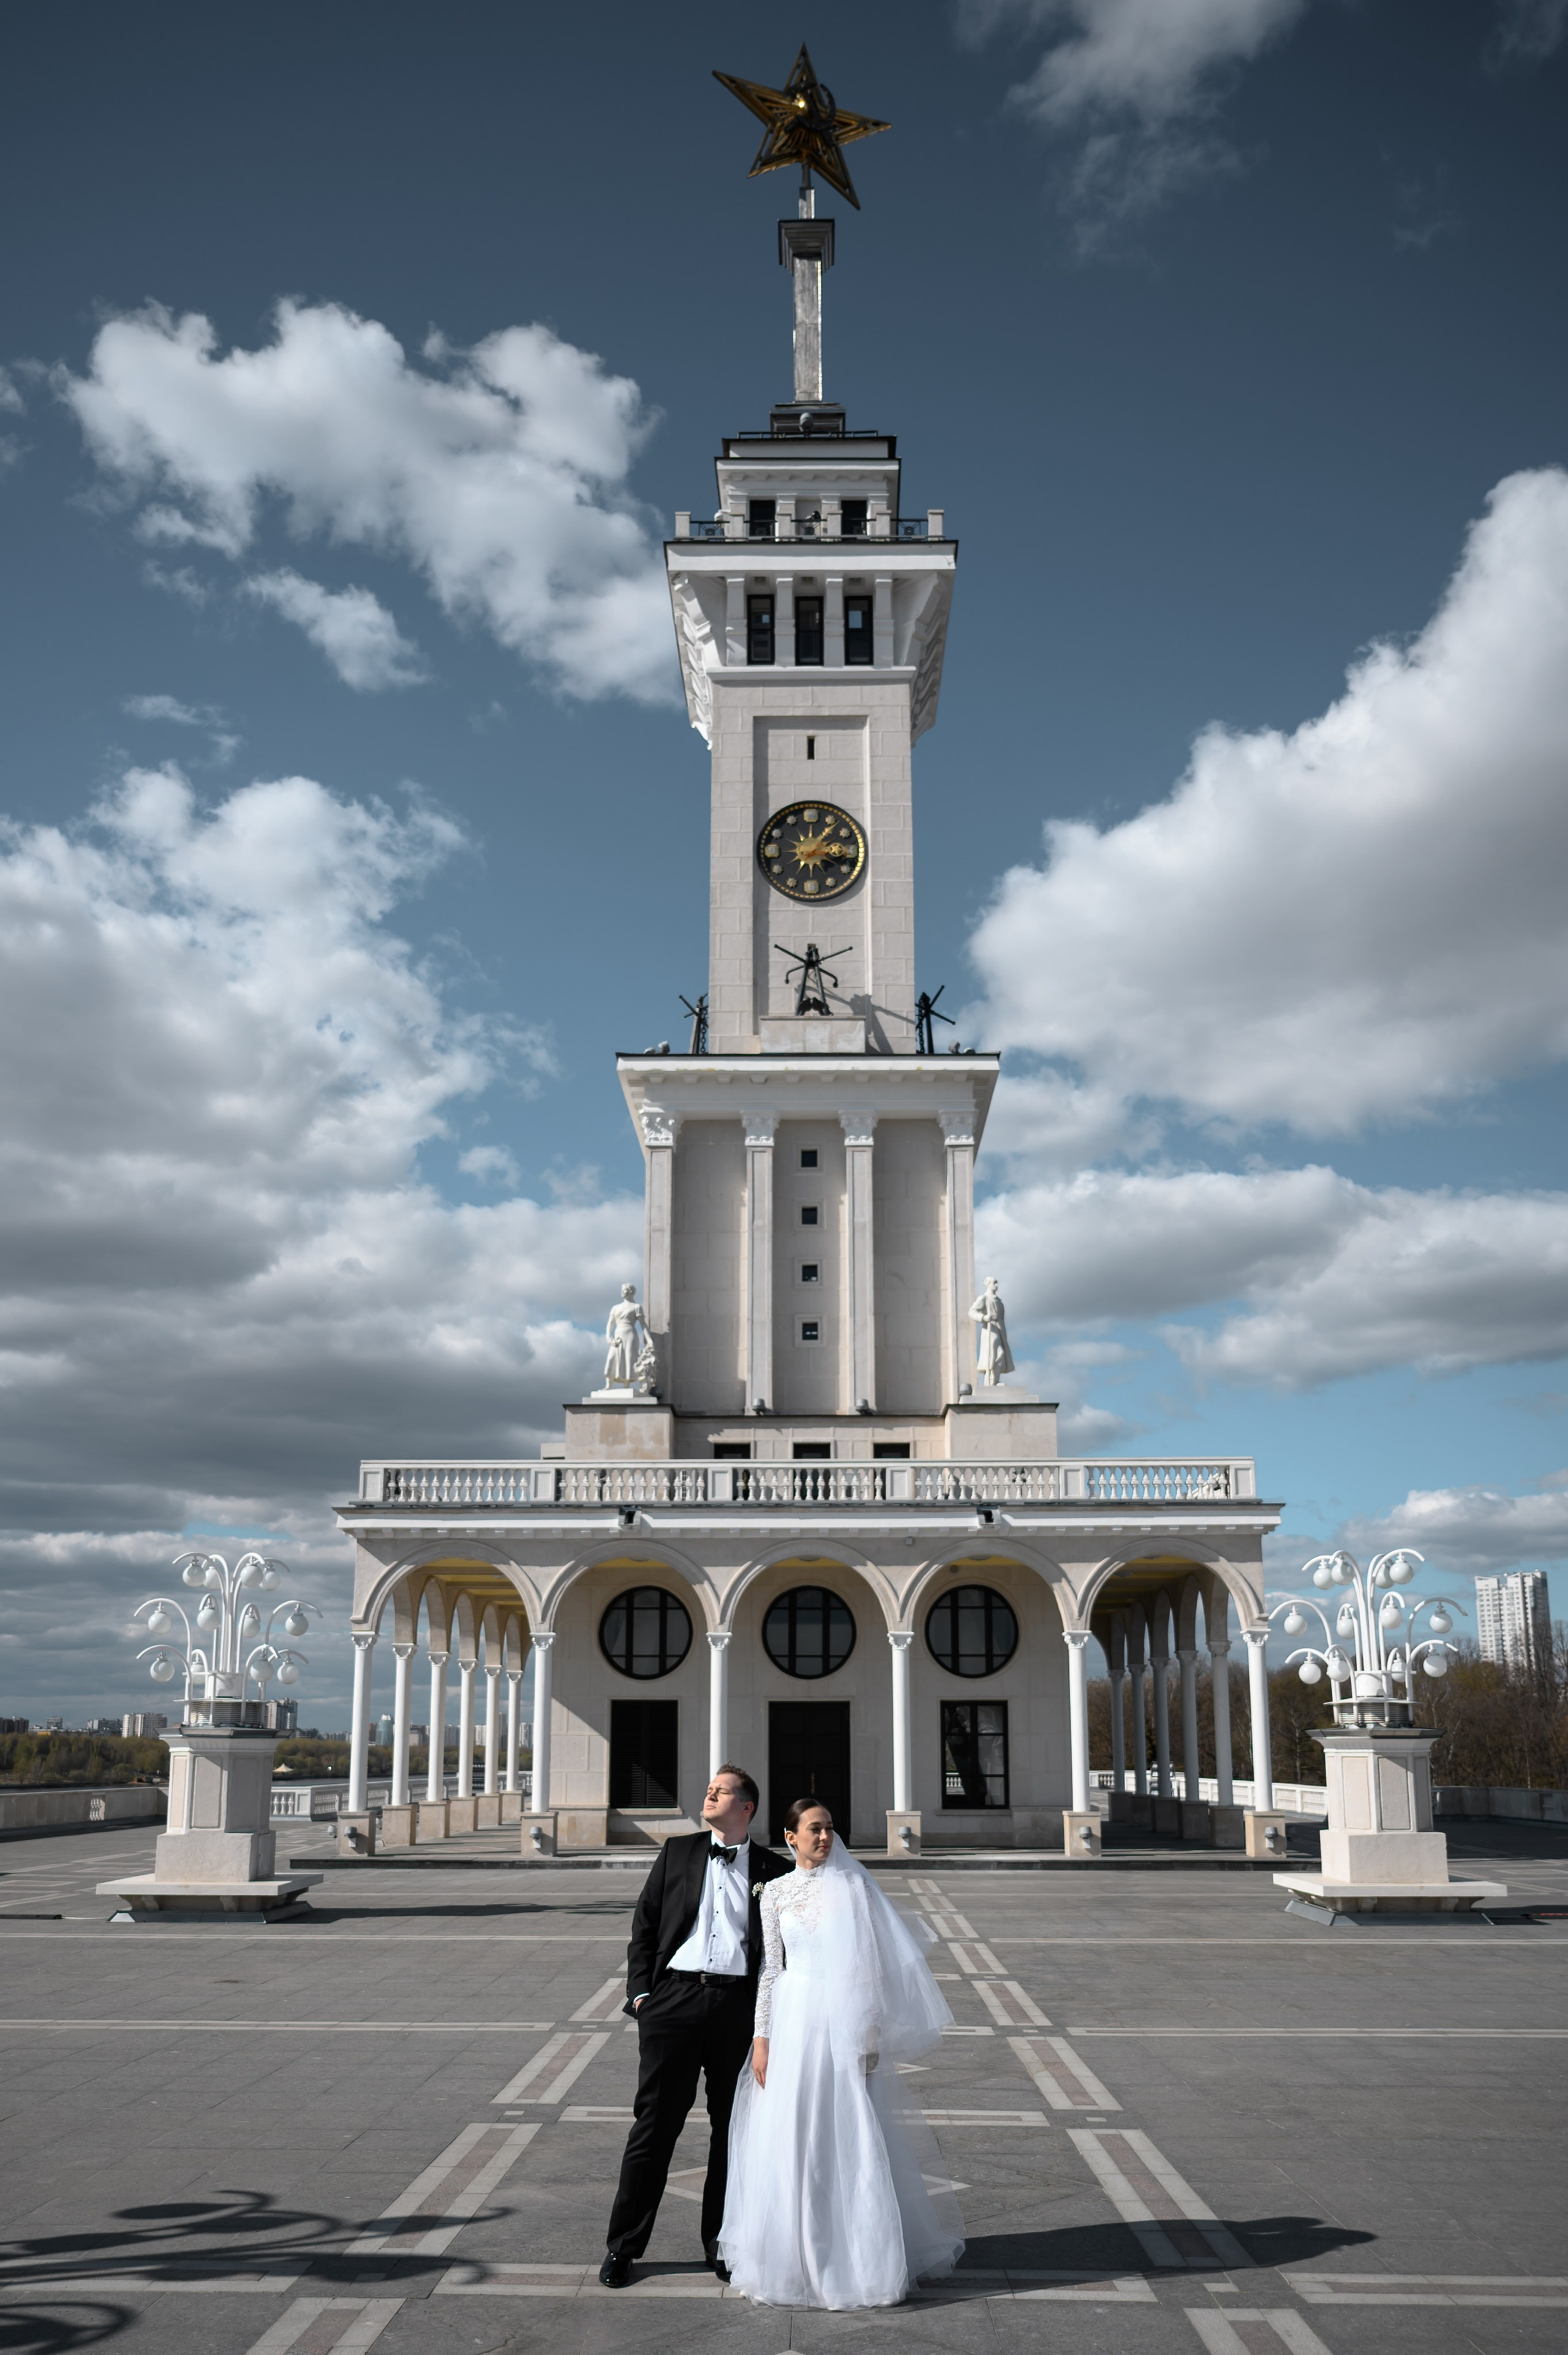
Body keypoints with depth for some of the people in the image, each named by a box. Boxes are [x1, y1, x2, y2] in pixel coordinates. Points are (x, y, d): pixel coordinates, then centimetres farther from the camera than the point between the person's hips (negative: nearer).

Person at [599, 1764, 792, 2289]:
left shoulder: (772, 1870, 8)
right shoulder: (677, 1854, 10)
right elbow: (644, 1925, 9)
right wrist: (640, 1992, 0)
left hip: (739, 2006, 0)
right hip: (674, 2000, 0)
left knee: (733, 2129, 9)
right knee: (653, 2127, 2)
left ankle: (720, 2241, 24)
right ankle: (621, 2247, 12)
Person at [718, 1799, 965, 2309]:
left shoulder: (854, 1887, 0)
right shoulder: (776, 1893, 4)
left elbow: (873, 1964, 0)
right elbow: (769, 1969, 5)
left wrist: (870, 2035, -5)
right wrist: (762, 2039, 0)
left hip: (846, 2023, -1)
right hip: (795, 2020, 1)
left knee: (851, 2141, 2)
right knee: (791, 2142, 4)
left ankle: (857, 2260, 15)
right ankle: (793, 2259, 17)